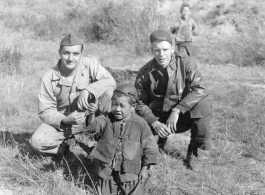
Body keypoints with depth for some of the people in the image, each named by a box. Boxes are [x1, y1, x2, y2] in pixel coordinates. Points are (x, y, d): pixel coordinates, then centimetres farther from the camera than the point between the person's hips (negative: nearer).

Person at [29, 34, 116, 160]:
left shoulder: (89, 64, -13)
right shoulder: (48, 78, -15)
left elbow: (110, 81, -23)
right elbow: (45, 111, -12)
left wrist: (88, 90, -38)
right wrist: (65, 120, -30)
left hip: (90, 117, 1)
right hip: (62, 121, 0)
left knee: (107, 91, -26)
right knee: (36, 141, -26)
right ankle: (67, 143, 5)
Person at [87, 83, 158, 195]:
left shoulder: (140, 124, -9)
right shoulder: (107, 120, -4)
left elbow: (150, 148, -3)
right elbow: (93, 126, -20)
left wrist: (145, 169, -2)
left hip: (131, 172, -2)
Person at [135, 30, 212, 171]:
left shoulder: (184, 64, -12)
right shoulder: (144, 73, -8)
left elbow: (200, 89, -23)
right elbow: (141, 104, -7)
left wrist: (177, 110, -31)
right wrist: (154, 123, -25)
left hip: (183, 116, -1)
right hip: (158, 118, 2)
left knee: (202, 104, -31)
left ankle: (196, 152, -10)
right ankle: (161, 140, 12)